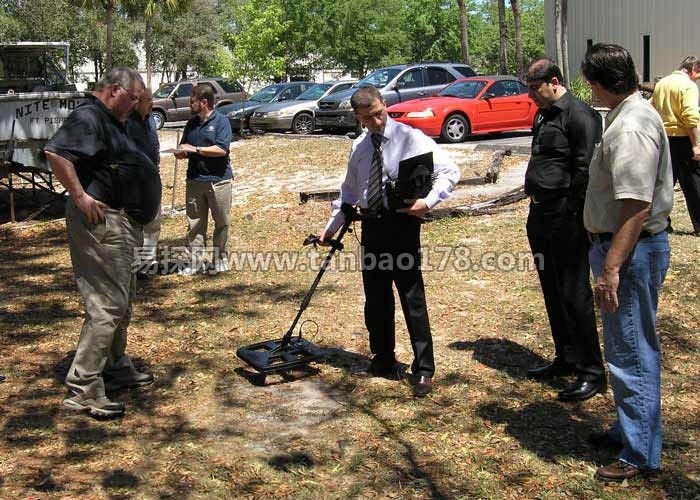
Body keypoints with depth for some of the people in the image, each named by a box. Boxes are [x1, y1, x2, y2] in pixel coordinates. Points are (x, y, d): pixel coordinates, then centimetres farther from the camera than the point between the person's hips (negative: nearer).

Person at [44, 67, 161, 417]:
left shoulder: (111, 123, 18)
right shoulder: (88, 118, -14)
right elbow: (55, 153, -29)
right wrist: (80, 196, -25)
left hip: (121, 223, 11)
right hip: (100, 222, -11)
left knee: (122, 301, 20)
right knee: (107, 304, -11)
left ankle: (116, 368, 33)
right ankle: (82, 389, -6)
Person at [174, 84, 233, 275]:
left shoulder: (221, 121, -7)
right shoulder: (191, 123, 12)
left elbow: (222, 149, -18)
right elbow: (184, 149, 20)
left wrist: (195, 149, -15)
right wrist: (181, 153, -4)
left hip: (218, 180, -5)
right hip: (194, 179, 5)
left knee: (222, 222, 6)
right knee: (195, 223, 5)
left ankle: (220, 259, 20)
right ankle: (196, 262, 10)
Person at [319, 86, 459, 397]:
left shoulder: (411, 138, -7)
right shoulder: (359, 147, 11)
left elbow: (450, 171, -8)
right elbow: (349, 191, 23)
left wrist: (428, 201, -22)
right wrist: (332, 227, 23)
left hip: (402, 223, -6)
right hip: (371, 223, 6)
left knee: (412, 298, -4)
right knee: (375, 298, 13)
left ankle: (424, 371, 5)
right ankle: (383, 362, 27)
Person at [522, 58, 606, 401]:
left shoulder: (578, 115, -14)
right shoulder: (544, 115, 16)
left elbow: (585, 169, -20)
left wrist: (569, 211, -18)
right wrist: (537, 205, 16)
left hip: (566, 220, -10)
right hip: (541, 216, 10)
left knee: (574, 294, -5)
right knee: (552, 292, 16)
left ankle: (591, 371, 6)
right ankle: (566, 359, 29)